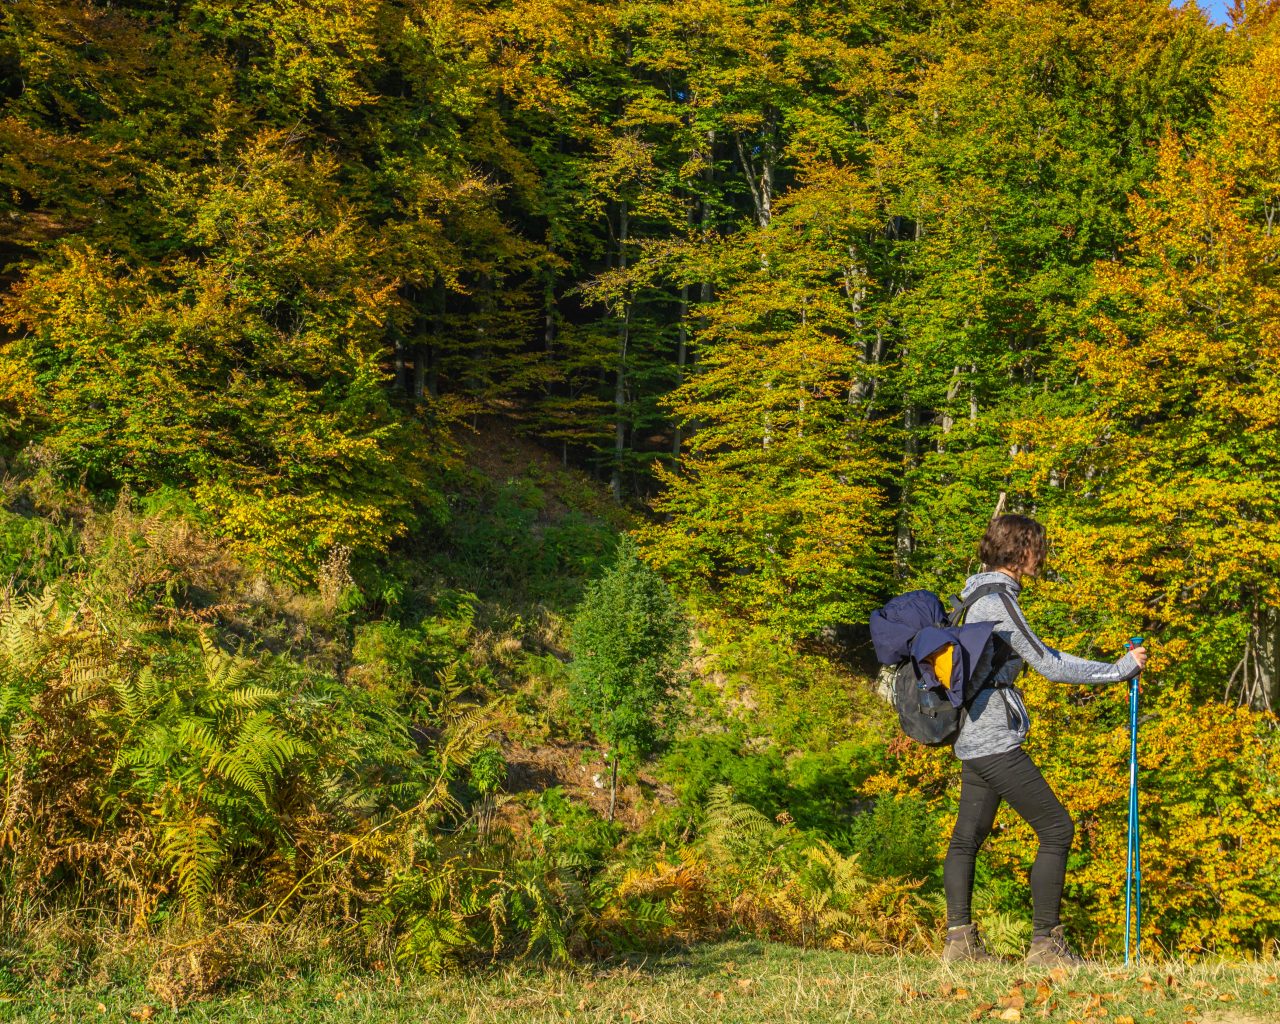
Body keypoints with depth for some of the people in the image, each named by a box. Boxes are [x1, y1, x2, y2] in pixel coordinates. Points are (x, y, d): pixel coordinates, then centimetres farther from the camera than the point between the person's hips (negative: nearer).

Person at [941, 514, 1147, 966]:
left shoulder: (981, 594, 16)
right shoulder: (996, 599, -15)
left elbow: (1039, 653, 21)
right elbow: (1049, 666, -14)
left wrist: (1116, 666, 17)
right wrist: (1120, 669, -5)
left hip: (972, 741, 11)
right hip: (995, 742, -10)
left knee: (968, 836, 10)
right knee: (1057, 828, -5)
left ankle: (958, 939, 11)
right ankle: (1045, 942, -3)